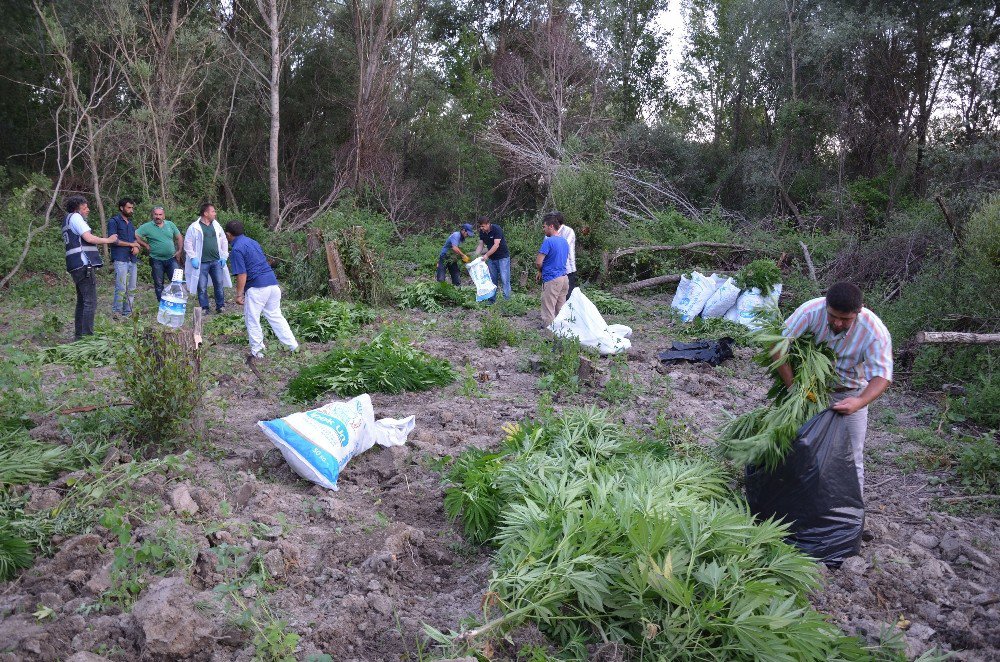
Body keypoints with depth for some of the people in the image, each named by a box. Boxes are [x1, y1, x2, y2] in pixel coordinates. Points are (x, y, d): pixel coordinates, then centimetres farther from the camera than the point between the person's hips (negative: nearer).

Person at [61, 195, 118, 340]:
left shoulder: (68, 221, 23)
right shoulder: (75, 217, -7)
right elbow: (89, 238, -16)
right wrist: (108, 240, -4)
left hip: (77, 267, 10)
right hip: (84, 265, -10)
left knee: (82, 301, 16)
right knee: (90, 302, -11)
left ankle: (78, 335, 21)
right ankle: (87, 335, -13)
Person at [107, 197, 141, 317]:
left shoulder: (130, 223, 21)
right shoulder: (114, 221, -2)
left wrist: (136, 247, -2)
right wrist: (131, 244, -5)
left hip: (132, 259, 7)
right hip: (120, 259, -7)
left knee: (131, 289, 7)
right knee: (121, 288, -9)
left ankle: (127, 312, 14)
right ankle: (116, 314, -2)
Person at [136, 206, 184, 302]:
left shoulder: (170, 225, 6)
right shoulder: (147, 227, -4)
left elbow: (179, 238, 12)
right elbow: (135, 236, -7)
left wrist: (180, 251, 3)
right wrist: (146, 245, -8)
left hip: (172, 259, 2)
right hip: (157, 261, -1)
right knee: (158, 284, 8)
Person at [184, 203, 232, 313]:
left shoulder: (216, 226, 8)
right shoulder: (194, 227, -5)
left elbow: (224, 241, 14)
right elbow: (187, 243, -3)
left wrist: (224, 256, 6)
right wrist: (193, 258, -9)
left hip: (216, 261, 4)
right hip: (201, 263, -4)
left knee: (219, 284, 3)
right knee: (202, 287, 2)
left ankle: (220, 306, 14)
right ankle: (204, 308, 12)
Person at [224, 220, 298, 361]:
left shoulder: (237, 249, -9)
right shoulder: (252, 242, 15)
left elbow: (242, 275, -14)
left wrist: (239, 294, -8)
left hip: (257, 287, -8)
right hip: (273, 283, 8)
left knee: (252, 320, 6)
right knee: (275, 316, 16)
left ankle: (257, 352, 12)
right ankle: (294, 345, 16)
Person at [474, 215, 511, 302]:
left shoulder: (497, 229, -20)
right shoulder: (482, 232, 0)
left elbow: (496, 245, -27)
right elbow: (481, 245, 3)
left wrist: (486, 255, -34)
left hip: (502, 257, -6)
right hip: (491, 258, 6)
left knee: (504, 279, -7)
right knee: (492, 279, 8)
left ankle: (507, 298, -4)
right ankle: (491, 299, 14)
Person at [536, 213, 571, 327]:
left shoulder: (548, 241, -15)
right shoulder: (565, 241, 11)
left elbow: (538, 262, -18)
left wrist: (540, 271, 5)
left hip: (551, 280, -8)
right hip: (564, 278, 8)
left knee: (548, 311, 0)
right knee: (561, 309, 14)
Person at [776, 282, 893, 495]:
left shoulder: (875, 331, -27)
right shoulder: (811, 311, -27)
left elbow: (881, 375, -26)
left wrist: (860, 402, -45)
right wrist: (793, 387, -27)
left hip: (850, 394, -1)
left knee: (851, 459, 2)